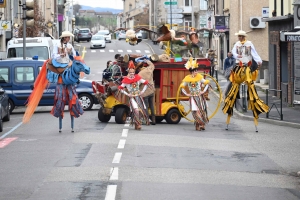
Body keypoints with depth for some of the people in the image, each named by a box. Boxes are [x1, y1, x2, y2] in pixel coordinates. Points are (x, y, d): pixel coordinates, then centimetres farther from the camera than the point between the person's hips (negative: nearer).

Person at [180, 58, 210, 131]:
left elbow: (206, 83, 6)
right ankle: (198, 125, -4)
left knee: (202, 110, -1)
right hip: (193, 97, 0)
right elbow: (182, 87, 9)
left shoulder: (199, 77, -2)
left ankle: (202, 125, 7)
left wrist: (204, 91, -3)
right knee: (195, 111, -9)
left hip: (200, 97, 0)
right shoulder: (187, 79, -2)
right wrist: (186, 94, 0)